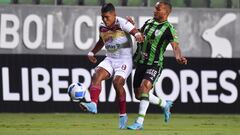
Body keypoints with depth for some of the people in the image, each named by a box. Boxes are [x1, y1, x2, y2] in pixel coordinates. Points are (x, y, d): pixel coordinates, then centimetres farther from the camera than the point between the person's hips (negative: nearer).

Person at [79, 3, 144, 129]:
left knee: (117, 82, -24)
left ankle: (123, 115, -9)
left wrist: (137, 35, -48)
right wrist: (92, 53, 17)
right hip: (110, 59, 6)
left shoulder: (122, 23, -12)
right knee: (97, 75, -22)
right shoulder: (102, 27, 8)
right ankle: (93, 104, -37)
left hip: (124, 60, -6)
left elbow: (135, 31, -25)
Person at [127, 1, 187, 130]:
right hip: (140, 62, 7)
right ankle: (165, 104, 34)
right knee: (138, 94, 9)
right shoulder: (149, 22, 8)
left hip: (154, 65, -7)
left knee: (145, 86, -28)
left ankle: (139, 122, -27)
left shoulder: (168, 28, -11)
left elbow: (175, 46, -23)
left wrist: (178, 57, -43)